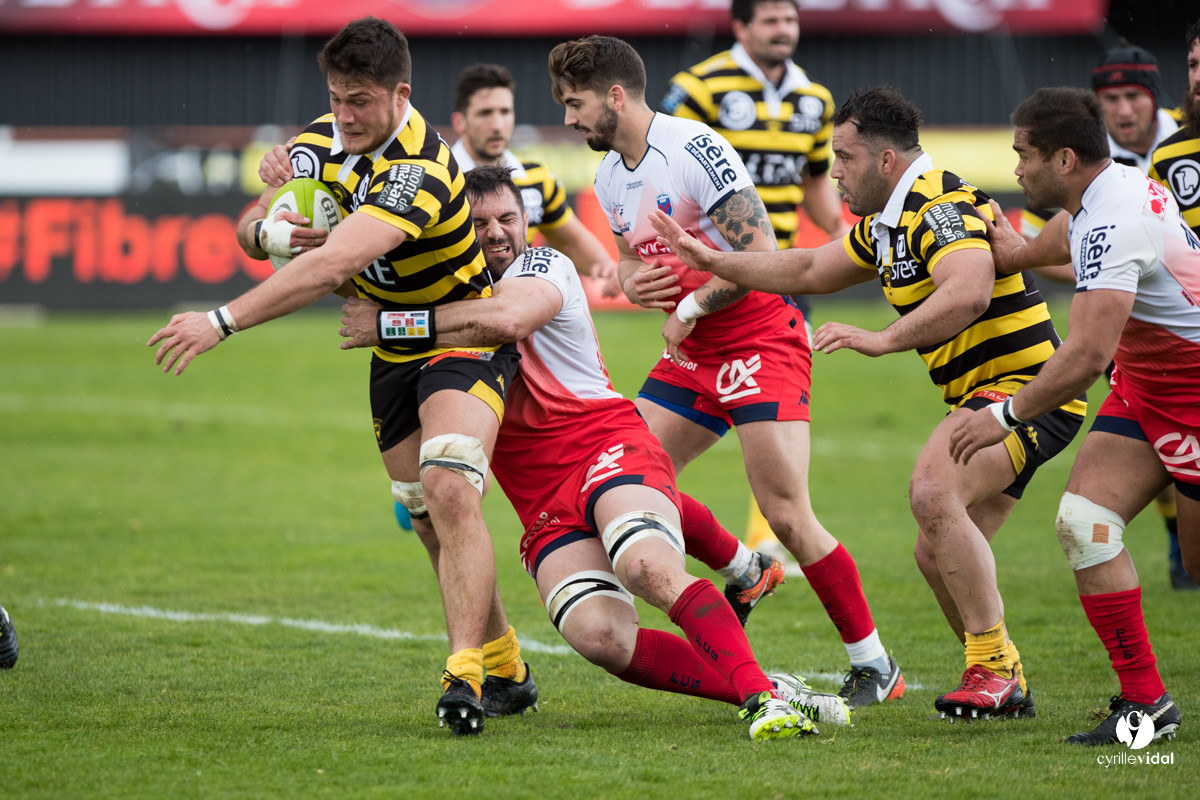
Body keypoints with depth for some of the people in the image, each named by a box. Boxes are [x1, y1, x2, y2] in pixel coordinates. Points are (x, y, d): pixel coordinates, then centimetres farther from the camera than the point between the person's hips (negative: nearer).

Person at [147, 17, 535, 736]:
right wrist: (269, 230, -24)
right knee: (428, 518, 9)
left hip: (466, 340, -8)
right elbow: (253, 227, 3)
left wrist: (223, 321, -46)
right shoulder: (322, 143, -5)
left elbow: (335, 262, -42)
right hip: (393, 351, 8)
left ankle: (466, 676, -30)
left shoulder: (420, 170, -31)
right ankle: (503, 665, 24)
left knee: (449, 491, -27)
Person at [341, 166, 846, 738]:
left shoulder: (543, 265, 0)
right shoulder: (457, 294, 21)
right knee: (600, 637, -24)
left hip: (609, 448, -5)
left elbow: (505, 319, -21)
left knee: (648, 567, -36)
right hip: (545, 507, 5)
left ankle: (762, 696, -38)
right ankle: (755, 690, -21)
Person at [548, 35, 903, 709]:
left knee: (787, 515, -16)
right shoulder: (610, 179, 9)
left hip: (761, 334, -9)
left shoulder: (697, 149, -18)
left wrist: (688, 309, -12)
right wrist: (631, 283, 1)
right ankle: (744, 571, 26)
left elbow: (760, 256, -20)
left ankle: (874, 665, -5)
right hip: (695, 350, 9)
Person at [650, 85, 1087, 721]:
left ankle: (992, 664, -25)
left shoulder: (940, 205, -17)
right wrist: (714, 261, 25)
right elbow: (812, 270, 29)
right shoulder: (888, 223, 16)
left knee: (933, 494, -29)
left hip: (1026, 386, -11)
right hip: (984, 392, 11)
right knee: (938, 554, 11)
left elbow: (969, 291, -36)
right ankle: (1005, 687, 20)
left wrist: (882, 340, -38)